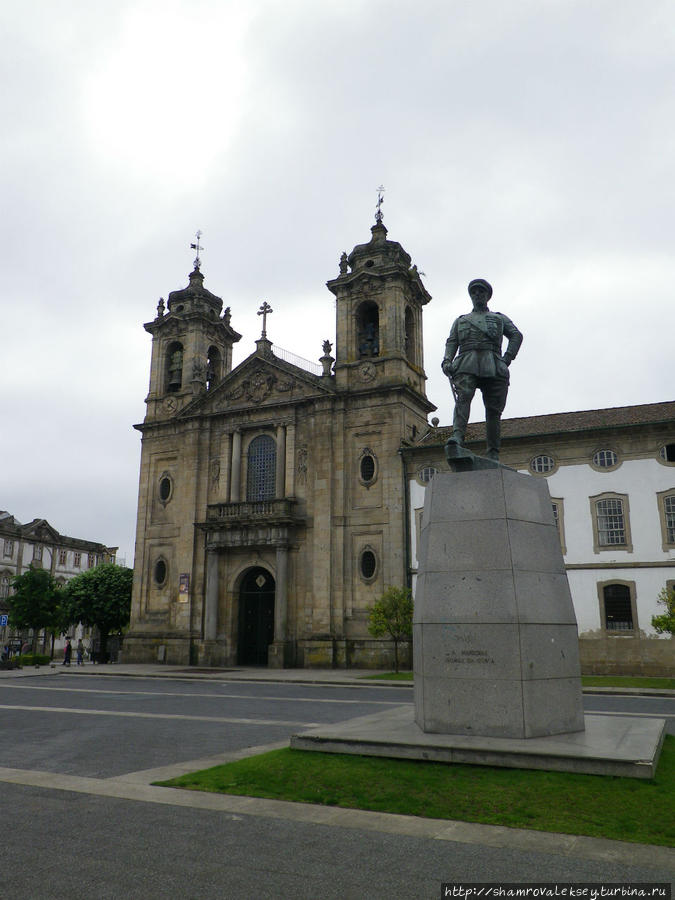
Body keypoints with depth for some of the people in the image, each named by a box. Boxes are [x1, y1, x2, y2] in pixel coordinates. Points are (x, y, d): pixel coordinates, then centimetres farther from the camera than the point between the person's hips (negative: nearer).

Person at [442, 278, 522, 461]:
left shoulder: (500, 318, 28)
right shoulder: (460, 320, 32)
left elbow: (516, 335, 14)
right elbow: (451, 342, 18)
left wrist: (507, 358, -3)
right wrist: (447, 361, -3)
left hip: (493, 366, 0)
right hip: (466, 364, 0)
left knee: (493, 410, -7)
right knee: (463, 397, -26)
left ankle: (493, 454, -9)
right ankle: (458, 436, -42)